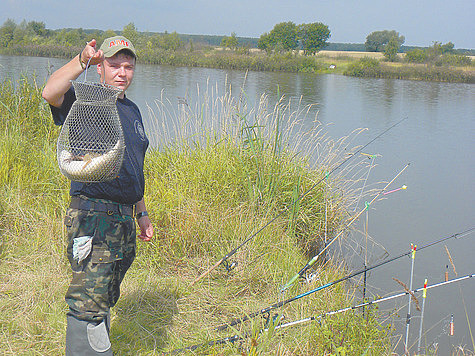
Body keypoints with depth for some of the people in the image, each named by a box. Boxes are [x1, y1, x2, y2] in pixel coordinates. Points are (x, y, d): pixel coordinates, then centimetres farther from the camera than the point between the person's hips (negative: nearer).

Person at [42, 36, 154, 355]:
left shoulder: (133, 110, 18)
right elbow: (50, 93, -29)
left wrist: (142, 212, 25)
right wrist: (82, 61, -38)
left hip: (124, 218, 8)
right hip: (93, 215, -8)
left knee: (106, 298, 18)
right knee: (89, 301, -10)